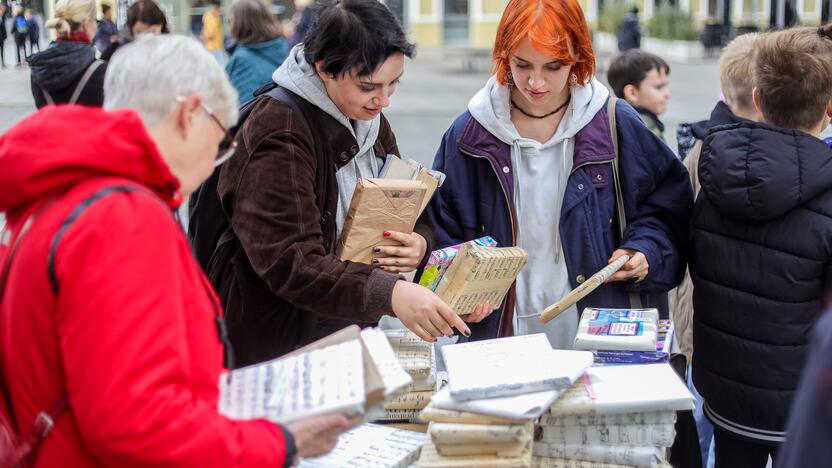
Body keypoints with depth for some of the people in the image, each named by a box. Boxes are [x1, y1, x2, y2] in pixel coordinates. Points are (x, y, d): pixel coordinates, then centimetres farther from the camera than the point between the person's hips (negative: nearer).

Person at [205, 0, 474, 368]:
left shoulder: (369, 119, 4)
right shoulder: (278, 133, -22)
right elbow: (289, 263, -30)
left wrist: (420, 243, -14)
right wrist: (389, 294, -43)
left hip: (352, 330, 7)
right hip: (277, 347, -7)